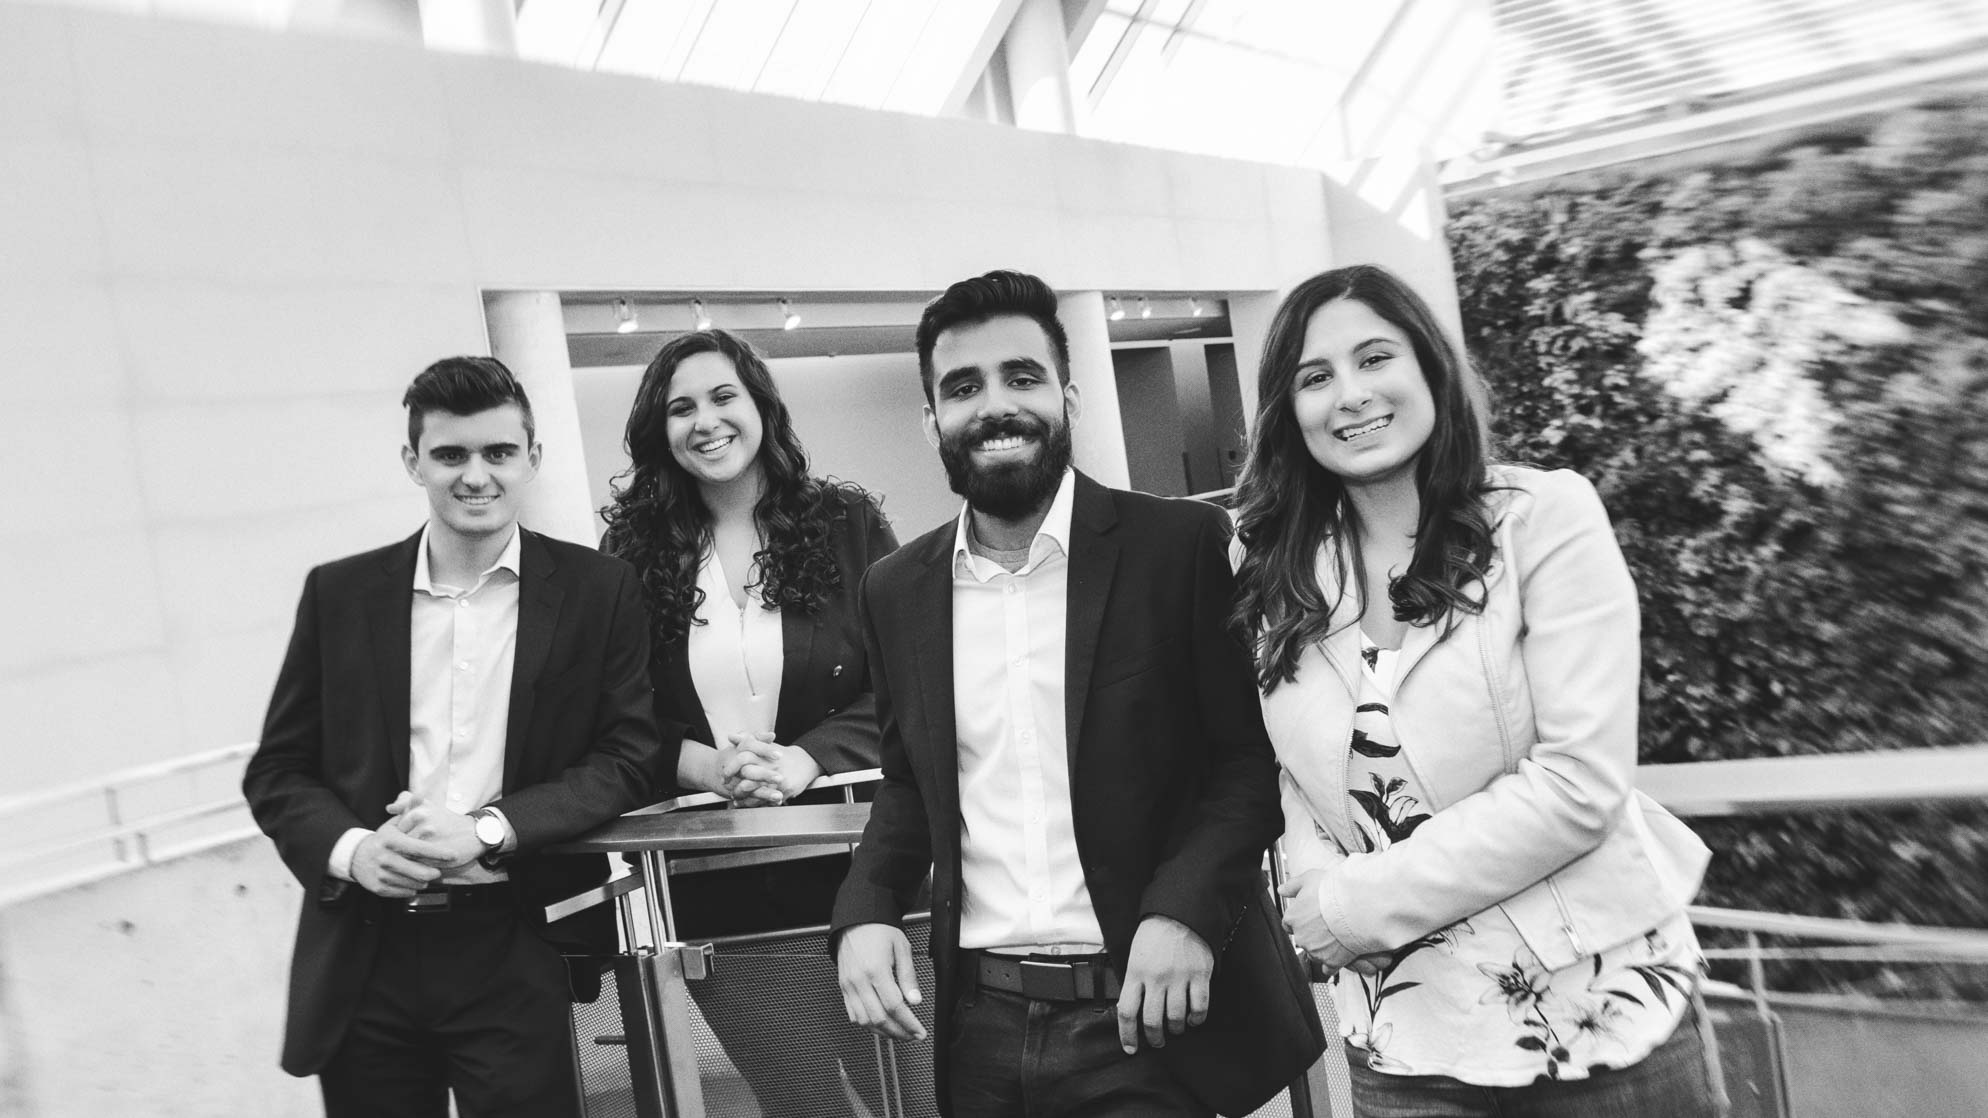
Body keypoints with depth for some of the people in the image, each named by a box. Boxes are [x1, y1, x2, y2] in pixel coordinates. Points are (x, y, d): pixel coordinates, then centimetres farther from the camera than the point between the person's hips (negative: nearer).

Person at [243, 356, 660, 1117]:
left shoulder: (597, 589, 0)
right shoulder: (339, 593, 5)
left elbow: (627, 757, -3)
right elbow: (277, 770, 8)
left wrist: (488, 829, -16)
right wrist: (350, 849, -11)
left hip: (519, 949, -2)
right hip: (363, 959, 2)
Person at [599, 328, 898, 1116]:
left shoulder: (846, 525, 0)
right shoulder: (635, 555, 3)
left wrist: (806, 759, -19)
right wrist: (703, 763, -16)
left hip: (855, 864, 0)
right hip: (716, 890, 1)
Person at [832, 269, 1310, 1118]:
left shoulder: (1184, 544, -9)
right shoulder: (897, 591, 4)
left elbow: (1255, 752, -7)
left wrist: (1186, 910, -20)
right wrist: (864, 911, -3)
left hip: (1145, 1014, -4)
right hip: (979, 1025, 4)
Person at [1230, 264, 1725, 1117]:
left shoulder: (1544, 516, -10)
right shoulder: (1279, 582, 1)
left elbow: (1581, 782, -16)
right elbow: (1299, 781, 5)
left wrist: (1360, 905, -14)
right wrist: (1321, 887, -16)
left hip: (1605, 1017, -2)